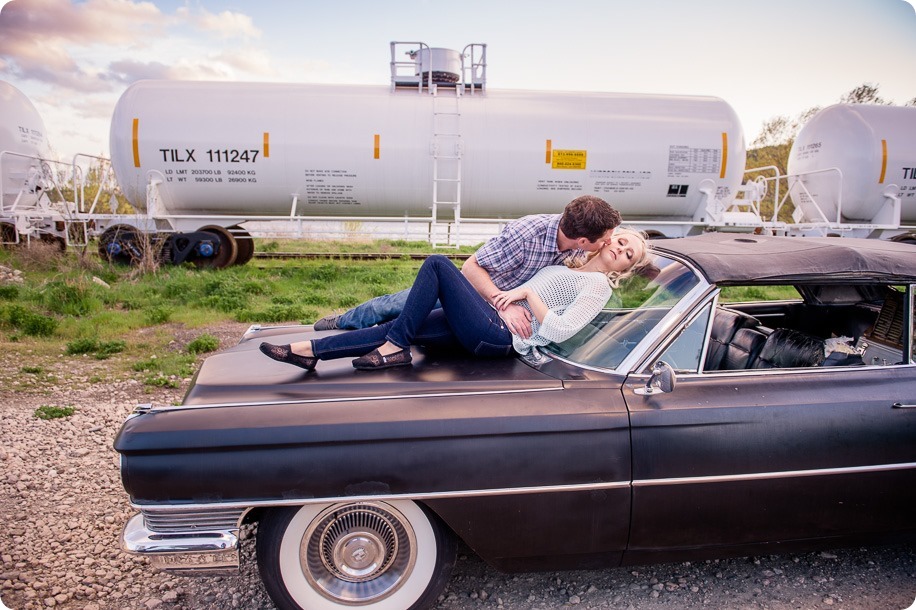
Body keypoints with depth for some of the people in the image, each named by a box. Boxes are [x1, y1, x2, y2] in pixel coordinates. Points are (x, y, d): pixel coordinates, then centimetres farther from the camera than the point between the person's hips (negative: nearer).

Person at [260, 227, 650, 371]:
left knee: (437, 264, -16)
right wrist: (509, 295, 11)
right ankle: (310, 351, -3)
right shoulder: (570, 265, 25)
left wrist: (527, 292, -9)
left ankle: (395, 349, -13)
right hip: (490, 324, 8)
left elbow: (557, 331, -15)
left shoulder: (598, 287, 0)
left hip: (500, 335, -8)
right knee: (398, 325, -3)